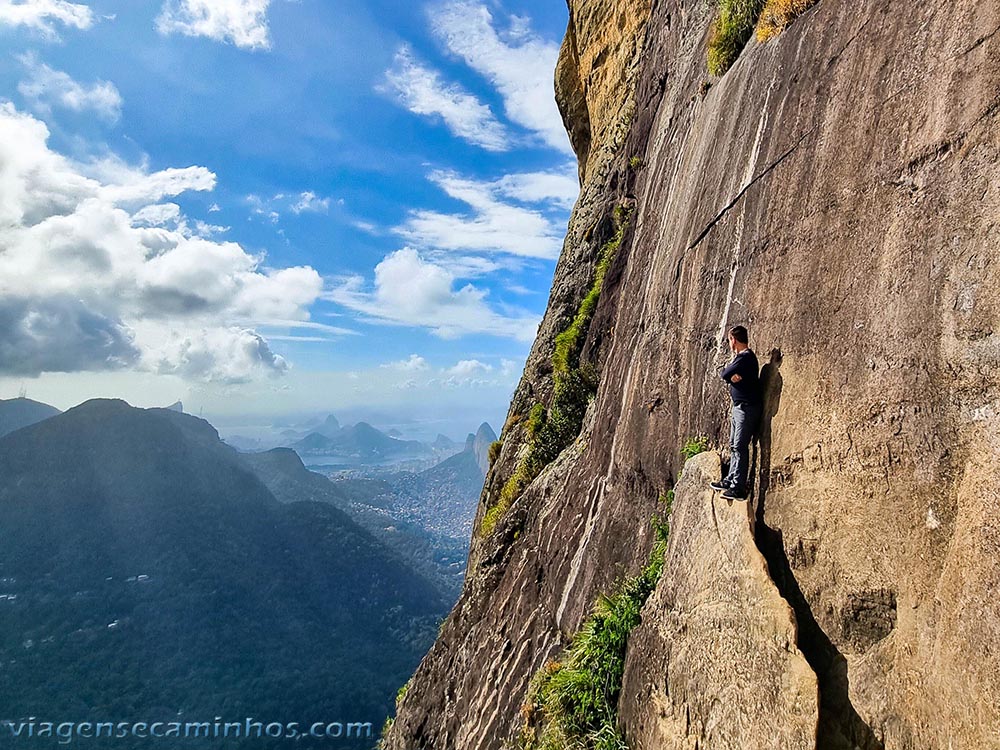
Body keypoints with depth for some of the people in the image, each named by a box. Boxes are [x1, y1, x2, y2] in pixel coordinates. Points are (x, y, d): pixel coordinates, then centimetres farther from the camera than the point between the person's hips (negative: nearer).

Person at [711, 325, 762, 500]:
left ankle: (739, 488, -7)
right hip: (739, 406, 11)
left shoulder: (745, 357, -16)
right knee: (734, 445, 15)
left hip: (747, 407, -10)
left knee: (740, 447, -10)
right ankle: (731, 480, 24)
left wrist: (727, 372, 1)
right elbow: (726, 375, 8)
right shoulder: (742, 356, 16)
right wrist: (731, 375, -13)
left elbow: (723, 374, -19)